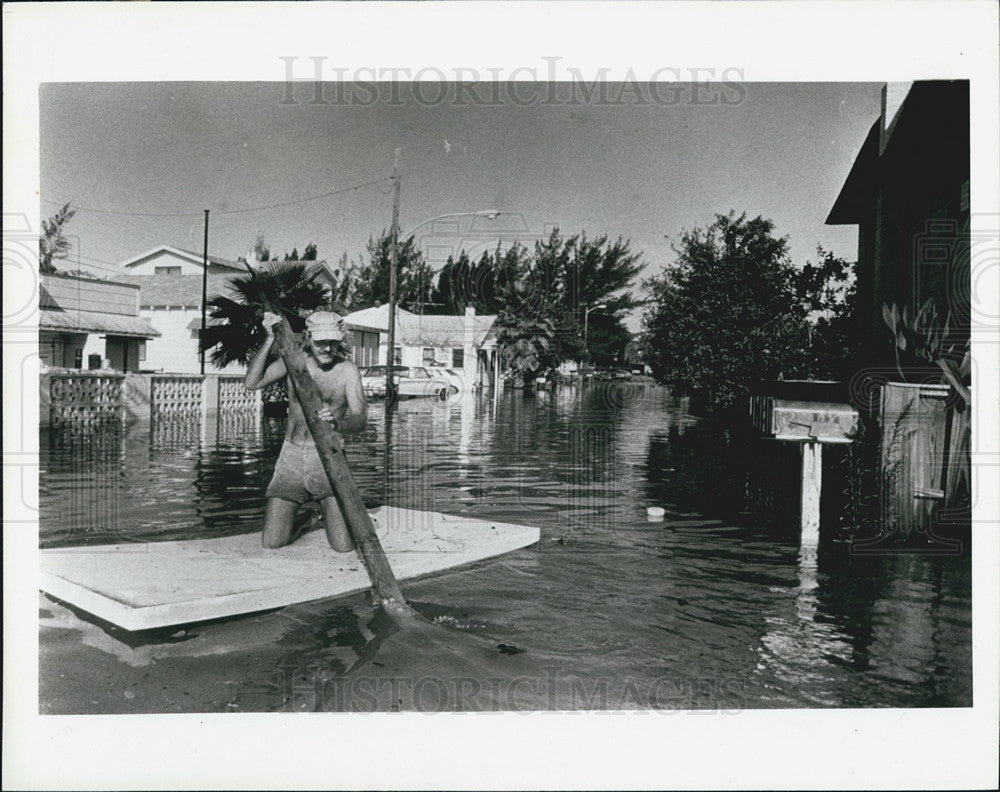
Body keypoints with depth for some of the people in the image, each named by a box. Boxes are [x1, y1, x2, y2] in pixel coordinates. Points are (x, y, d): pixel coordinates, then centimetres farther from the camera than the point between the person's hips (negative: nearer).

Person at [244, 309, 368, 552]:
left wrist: (338, 423, -38)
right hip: (292, 456, 2)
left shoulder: (347, 370, -5)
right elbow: (251, 383, -9)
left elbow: (360, 418, -15)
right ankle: (300, 506, 29)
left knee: (344, 545, -12)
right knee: (272, 542, -4)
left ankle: (328, 510, 23)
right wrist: (270, 340, -17)